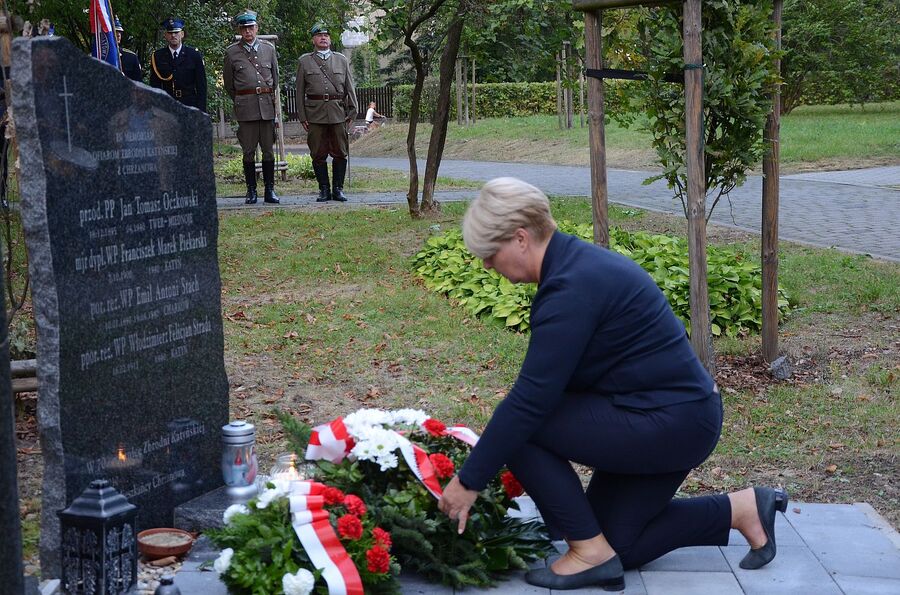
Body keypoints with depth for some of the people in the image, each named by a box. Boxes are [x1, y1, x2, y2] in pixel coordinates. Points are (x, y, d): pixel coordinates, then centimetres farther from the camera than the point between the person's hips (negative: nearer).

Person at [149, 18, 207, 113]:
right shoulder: (157, 57, 8)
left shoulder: (195, 55, 6)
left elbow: (201, 87, 4)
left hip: (190, 105, 0)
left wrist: (201, 111, -4)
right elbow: (154, 86, 7)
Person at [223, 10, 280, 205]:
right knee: (249, 151, -1)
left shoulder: (269, 48, 10)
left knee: (268, 150, 3)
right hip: (245, 107, -2)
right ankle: (251, 191, 4)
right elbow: (228, 83, 12)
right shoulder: (232, 52, 4)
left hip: (267, 104, 2)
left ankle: (269, 190, 8)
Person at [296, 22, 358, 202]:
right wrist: (302, 116, 0)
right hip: (315, 114, -1)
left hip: (338, 112, 1)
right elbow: (300, 90, 7)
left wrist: (352, 112, 3)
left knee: (340, 153, 2)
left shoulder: (341, 60, 12)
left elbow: (350, 88, 11)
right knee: (318, 154, 2)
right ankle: (324, 189, 10)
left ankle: (338, 189, 11)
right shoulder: (305, 61, 8)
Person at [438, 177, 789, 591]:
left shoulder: (571, 288, -23)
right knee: (616, 544, 15)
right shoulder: (575, 262, 8)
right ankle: (742, 508, 18)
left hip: (670, 423, -10)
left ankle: (591, 553, -3)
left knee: (521, 427, -11)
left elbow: (530, 401, -24)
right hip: (683, 417, 10)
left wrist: (469, 481, -18)